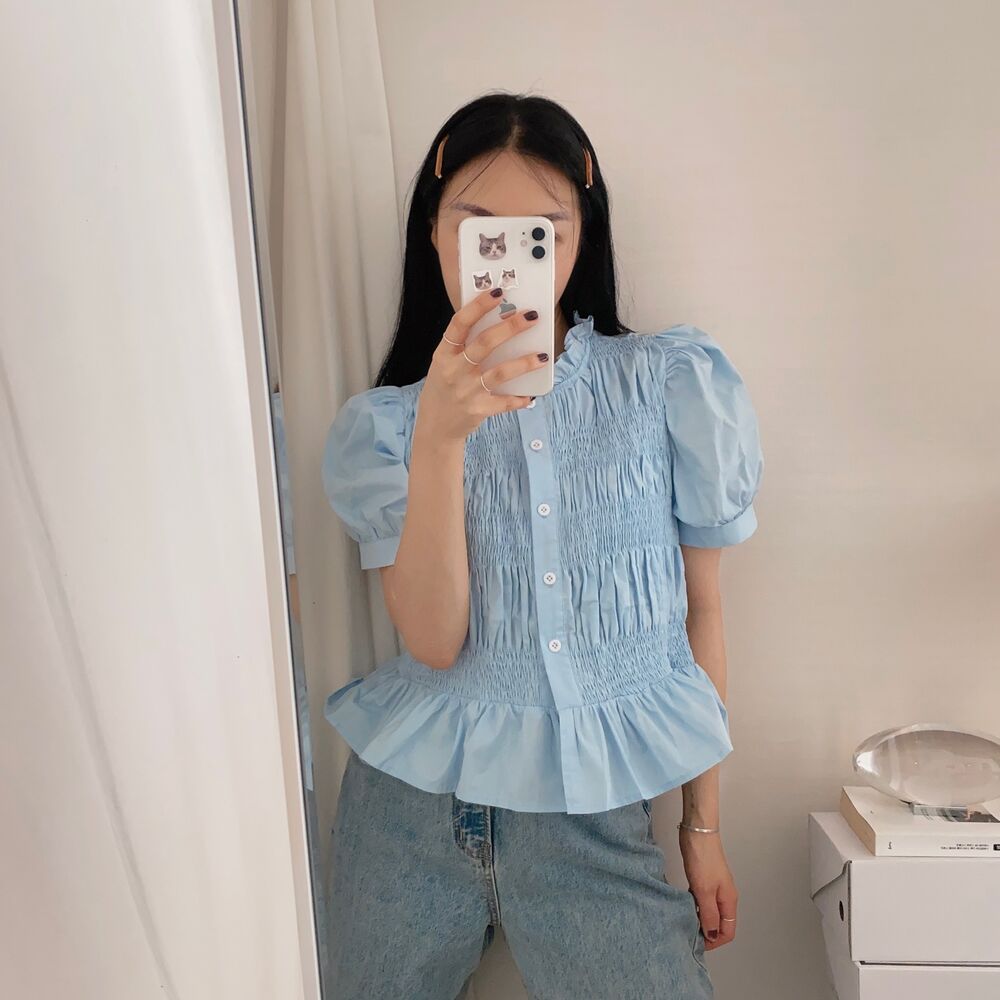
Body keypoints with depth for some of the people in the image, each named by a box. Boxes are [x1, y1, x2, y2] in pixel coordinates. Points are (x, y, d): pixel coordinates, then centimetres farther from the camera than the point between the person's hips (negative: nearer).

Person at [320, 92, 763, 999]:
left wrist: (705, 826, 7)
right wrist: (441, 435, -26)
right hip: (413, 810, 1)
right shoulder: (383, 422, -3)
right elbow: (435, 641, -13)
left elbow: (701, 608, 2)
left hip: (594, 817, 0)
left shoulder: (672, 385, -4)